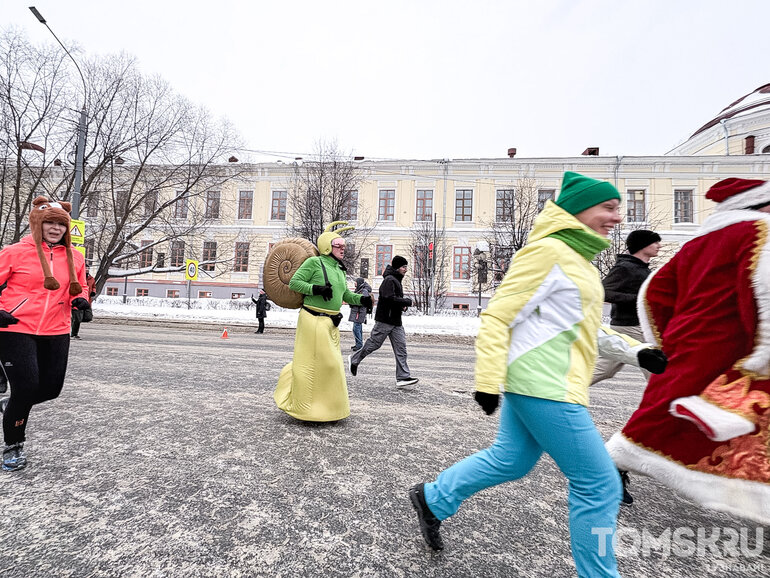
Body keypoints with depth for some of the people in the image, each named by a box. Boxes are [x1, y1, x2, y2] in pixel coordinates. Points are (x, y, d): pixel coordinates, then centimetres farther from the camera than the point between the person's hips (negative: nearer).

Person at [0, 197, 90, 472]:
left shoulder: (74, 257, 5)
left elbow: (79, 287, 18)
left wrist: (80, 299, -3)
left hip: (56, 332, 4)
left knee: (51, 388, 7)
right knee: (26, 387, -5)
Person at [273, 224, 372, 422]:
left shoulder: (340, 269, 16)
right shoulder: (314, 262, -8)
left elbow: (345, 294, 23)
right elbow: (294, 282, -8)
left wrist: (361, 299, 5)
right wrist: (316, 289, -21)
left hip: (331, 323, 8)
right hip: (313, 320, -8)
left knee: (330, 362, 15)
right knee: (311, 362, -2)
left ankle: (330, 405, 32)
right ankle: (303, 407, 14)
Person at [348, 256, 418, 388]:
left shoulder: (397, 280, 18)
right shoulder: (389, 280, -13)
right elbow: (390, 298, -25)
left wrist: (402, 305, 6)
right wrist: (407, 302, -14)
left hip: (396, 322, 10)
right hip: (385, 320, -9)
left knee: (401, 348, 2)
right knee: (373, 344, 2)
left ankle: (403, 377, 2)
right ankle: (354, 360, 24)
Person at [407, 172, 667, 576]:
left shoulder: (577, 257, 17)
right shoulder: (549, 251, -13)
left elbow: (582, 324, 22)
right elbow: (497, 317, -16)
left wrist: (637, 350, 14)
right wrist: (488, 380, -19)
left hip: (534, 381, 10)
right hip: (546, 385, -10)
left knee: (509, 460, 20)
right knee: (599, 485, 2)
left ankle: (433, 499, 36)